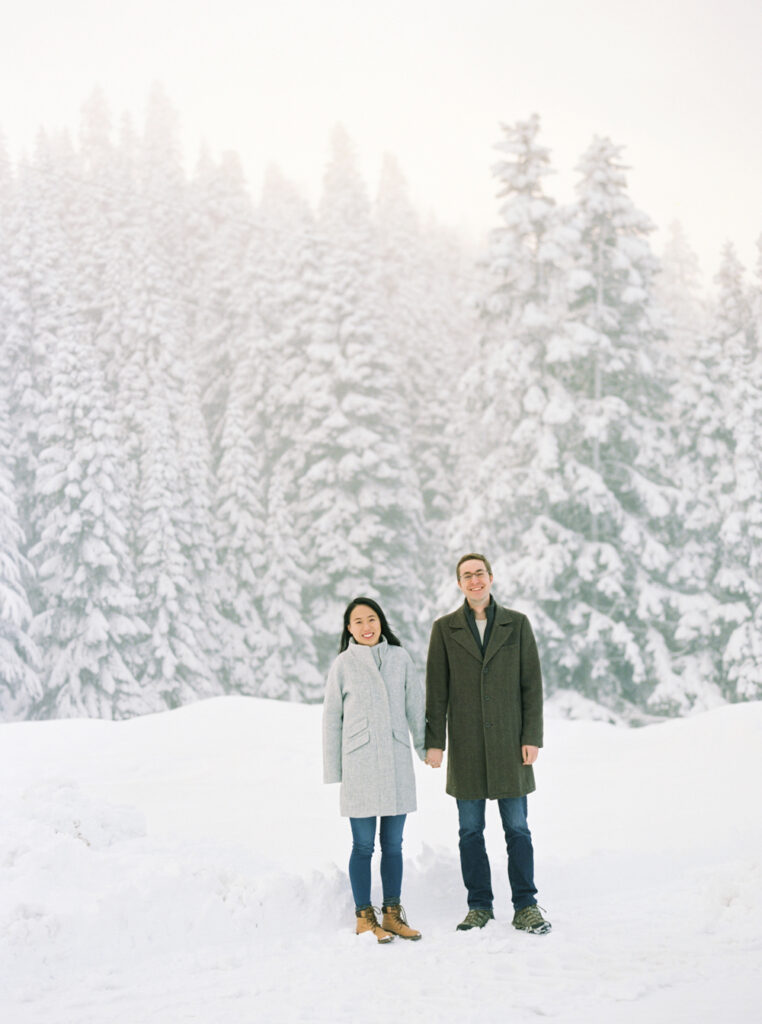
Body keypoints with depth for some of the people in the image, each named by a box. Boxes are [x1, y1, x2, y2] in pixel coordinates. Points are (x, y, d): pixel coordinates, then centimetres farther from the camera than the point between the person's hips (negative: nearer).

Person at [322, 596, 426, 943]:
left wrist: (425, 747, 16)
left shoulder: (400, 658, 6)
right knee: (363, 844, 1)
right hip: (360, 762, -2)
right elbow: (332, 717, 3)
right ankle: (364, 917, 11)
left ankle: (392, 913, 19)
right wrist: (333, 768, 3)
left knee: (393, 843, 8)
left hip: (397, 761, 3)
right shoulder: (343, 664, 0)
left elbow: (415, 705, 13)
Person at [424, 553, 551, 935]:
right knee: (470, 830, 6)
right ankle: (479, 907, 16)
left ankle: (525, 907, 11)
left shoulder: (517, 624, 5)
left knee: (517, 828, 2)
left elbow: (532, 684, 3)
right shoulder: (444, 629, 4)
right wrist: (434, 741, -2)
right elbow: (436, 689, 3)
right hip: (466, 746, 0)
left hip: (509, 744, 0)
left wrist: (532, 737, -4)